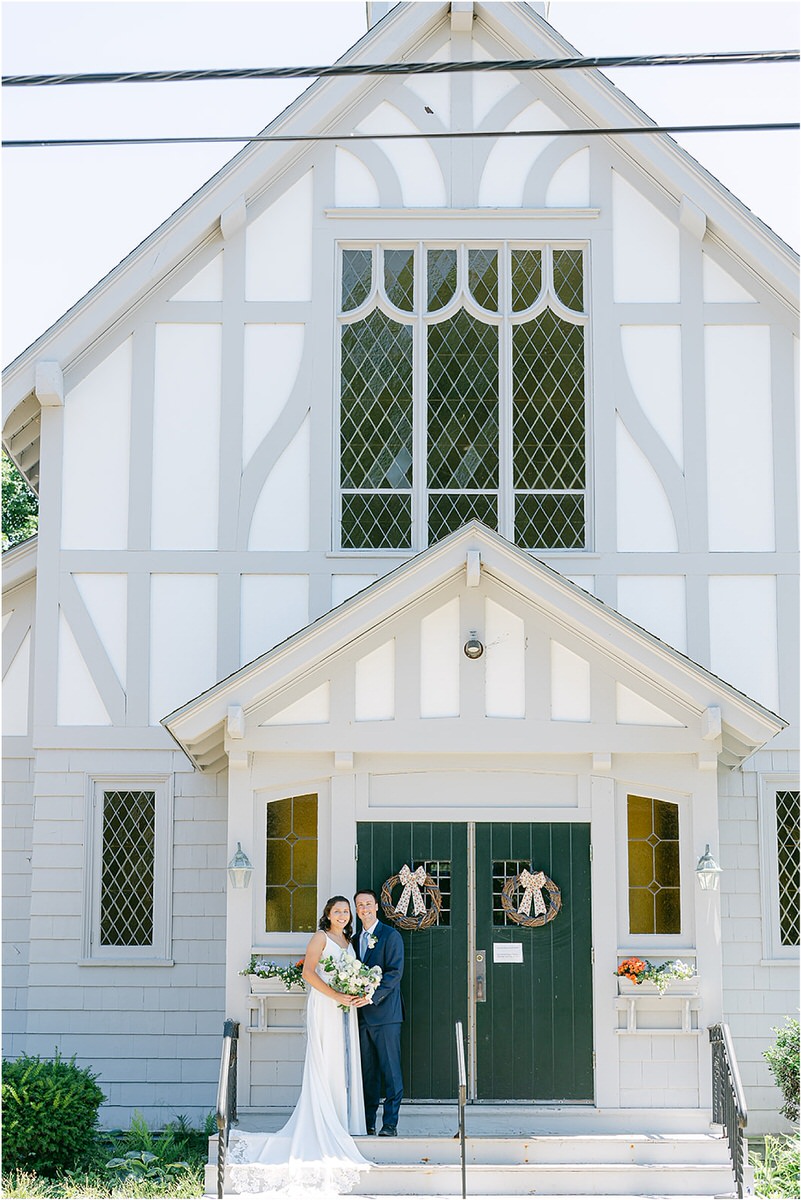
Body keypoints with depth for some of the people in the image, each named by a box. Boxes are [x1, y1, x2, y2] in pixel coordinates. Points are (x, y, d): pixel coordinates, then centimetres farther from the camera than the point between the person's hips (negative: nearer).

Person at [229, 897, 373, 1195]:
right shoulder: (321, 937, -3)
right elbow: (308, 972, -13)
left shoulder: (348, 941, 18)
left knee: (344, 1063, 7)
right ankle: (323, 1123, -5)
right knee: (324, 1062, -7)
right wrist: (336, 995, -18)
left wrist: (360, 994, -1)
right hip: (324, 1007, -7)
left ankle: (342, 1121, 13)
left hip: (346, 1008, 7)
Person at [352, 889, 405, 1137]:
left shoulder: (391, 935, -3)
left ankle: (390, 1123, -4)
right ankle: (367, 1122, 12)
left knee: (390, 1069, -5)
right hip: (362, 1014, 6)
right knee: (367, 1070, 8)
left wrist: (372, 996, -19)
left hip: (385, 1012, -6)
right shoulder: (355, 940, 18)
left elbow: (395, 972, -11)